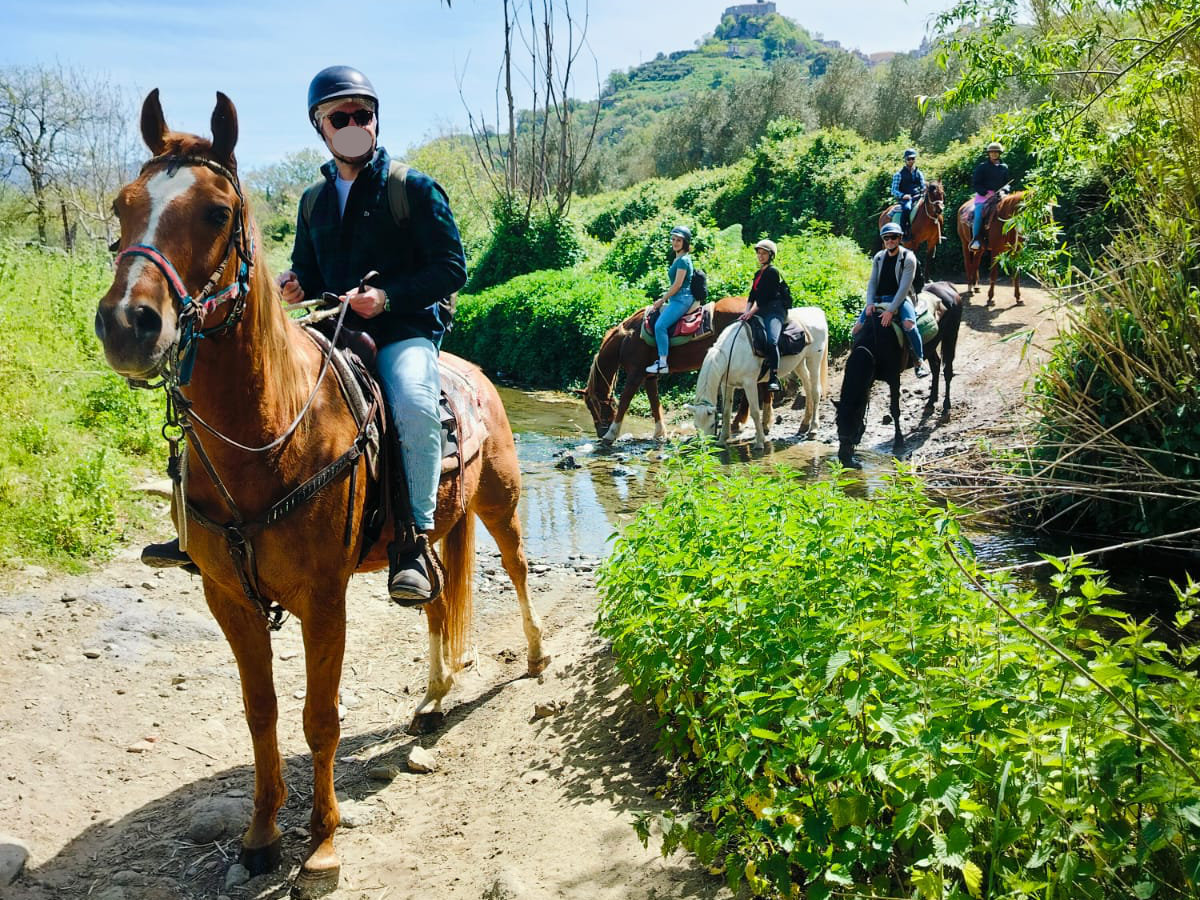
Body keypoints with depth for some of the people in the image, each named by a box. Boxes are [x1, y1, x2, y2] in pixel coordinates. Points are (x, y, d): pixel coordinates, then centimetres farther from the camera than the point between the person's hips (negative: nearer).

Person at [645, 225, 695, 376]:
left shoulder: (683, 260, -13)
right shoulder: (678, 259, 18)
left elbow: (677, 285, -16)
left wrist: (662, 300, -9)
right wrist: (664, 299, 15)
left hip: (681, 299, -11)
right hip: (676, 299, 11)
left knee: (660, 325, -21)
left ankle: (663, 364, -20)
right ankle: (661, 359, 13)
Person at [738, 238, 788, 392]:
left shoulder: (773, 272, -5)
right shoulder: (758, 274, 21)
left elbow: (764, 296, -13)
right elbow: (752, 295, 15)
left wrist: (751, 312, -17)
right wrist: (746, 312, -1)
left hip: (775, 311, -10)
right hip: (761, 311, 10)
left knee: (771, 340, -29)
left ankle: (774, 377, -28)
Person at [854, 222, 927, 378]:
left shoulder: (908, 258, -7)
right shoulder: (879, 257, 9)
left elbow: (904, 287, -15)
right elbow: (872, 282, 7)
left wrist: (891, 310, -25)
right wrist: (870, 303, -12)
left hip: (899, 298, -5)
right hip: (879, 299, 5)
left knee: (909, 324, -33)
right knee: (857, 329, -9)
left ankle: (919, 361, -18)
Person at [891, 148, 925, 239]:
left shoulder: (919, 174, 17)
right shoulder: (899, 174, 6)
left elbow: (923, 187, 22)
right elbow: (894, 190, 1)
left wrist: (925, 191, -3)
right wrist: (902, 195, -18)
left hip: (918, 198, 4)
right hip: (905, 199, -4)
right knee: (907, 208, -38)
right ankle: (903, 232, -32)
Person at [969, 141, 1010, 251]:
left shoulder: (1004, 168, 15)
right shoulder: (982, 167, 3)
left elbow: (1007, 183, 22)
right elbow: (975, 184, -2)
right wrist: (986, 193, -14)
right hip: (983, 195, -4)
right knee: (979, 214, -26)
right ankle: (975, 239, -20)